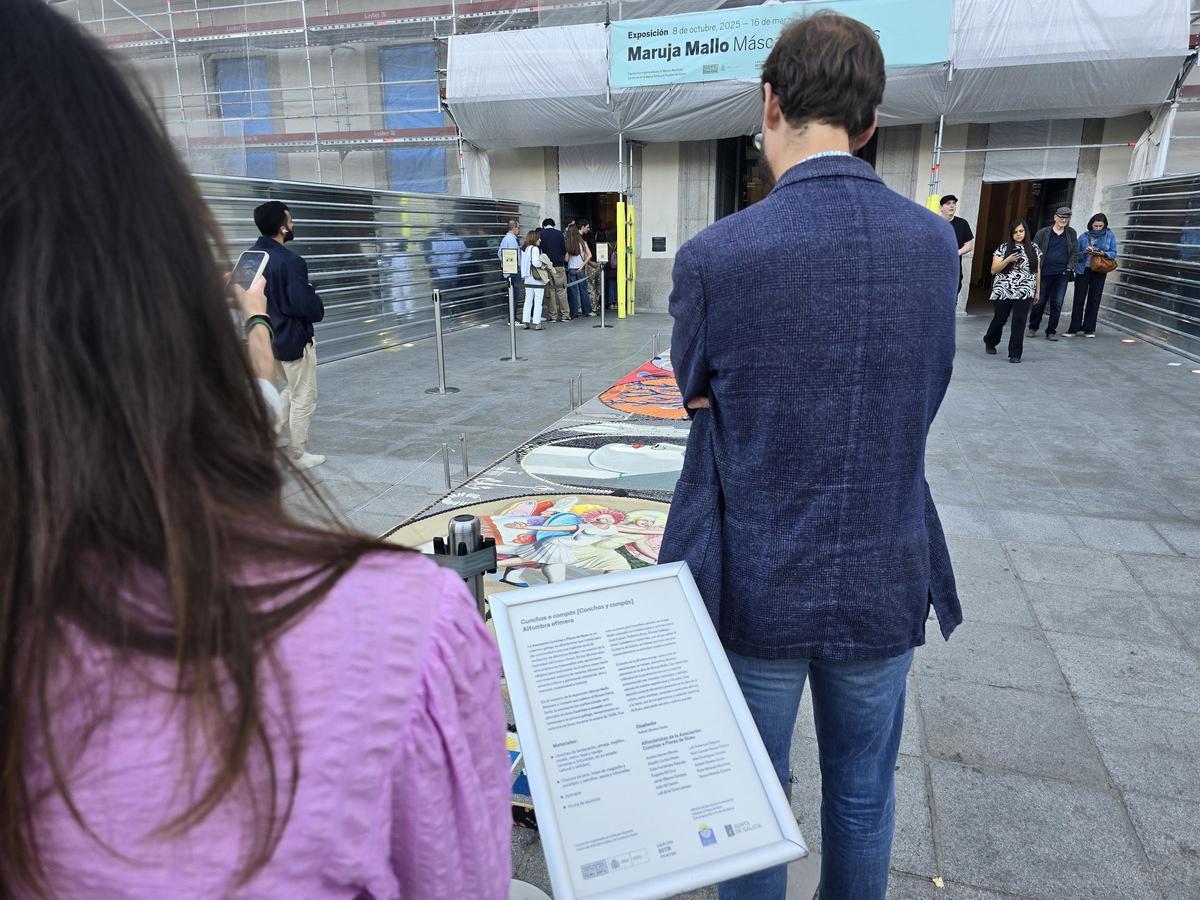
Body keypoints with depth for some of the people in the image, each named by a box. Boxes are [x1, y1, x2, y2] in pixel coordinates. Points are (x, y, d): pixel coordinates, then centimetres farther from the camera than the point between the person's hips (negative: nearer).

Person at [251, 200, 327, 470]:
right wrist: (319, 311, -6)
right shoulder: (290, 261, -23)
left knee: (292, 390, 26)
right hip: (294, 338, -8)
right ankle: (298, 455, 14)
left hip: (270, 337, 8)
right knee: (303, 398, 6)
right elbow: (304, 304, -26)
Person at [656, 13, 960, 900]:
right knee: (864, 793, 25)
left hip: (755, 585, -3)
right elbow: (924, 403, 2)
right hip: (885, 581, 3)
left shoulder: (712, 256, -18)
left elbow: (699, 404, -3)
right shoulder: (934, 241, -6)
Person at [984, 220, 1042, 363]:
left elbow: (1036, 271, 11)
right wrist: (1008, 260, -18)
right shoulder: (1003, 247, 0)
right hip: (1003, 291, -1)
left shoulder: (1034, 248, 7)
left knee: (1019, 323, -5)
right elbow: (993, 270, -4)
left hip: (1024, 292, 1)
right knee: (999, 319, 12)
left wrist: (1037, 291, 10)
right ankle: (990, 342, 39)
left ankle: (1015, 354, 1)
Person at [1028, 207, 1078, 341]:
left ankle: (1051, 331, 7)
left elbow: (1075, 252, 11)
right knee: (1040, 301, 4)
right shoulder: (1043, 233, 3)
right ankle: (1033, 328, 22)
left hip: (1062, 274, 1)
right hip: (1044, 273, -1)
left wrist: (1070, 267, 0)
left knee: (1057, 303, -2)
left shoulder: (1071, 233, 11)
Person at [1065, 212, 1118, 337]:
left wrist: (1103, 254, -17)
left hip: (1099, 272, 1)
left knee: (1094, 299, 4)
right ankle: (1074, 328, 2)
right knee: (1079, 299, -2)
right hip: (1083, 270, 0)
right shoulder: (1083, 236, 2)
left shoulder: (1110, 235, 3)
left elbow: (1113, 253, 2)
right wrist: (1085, 252, -19)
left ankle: (1089, 329, 11)